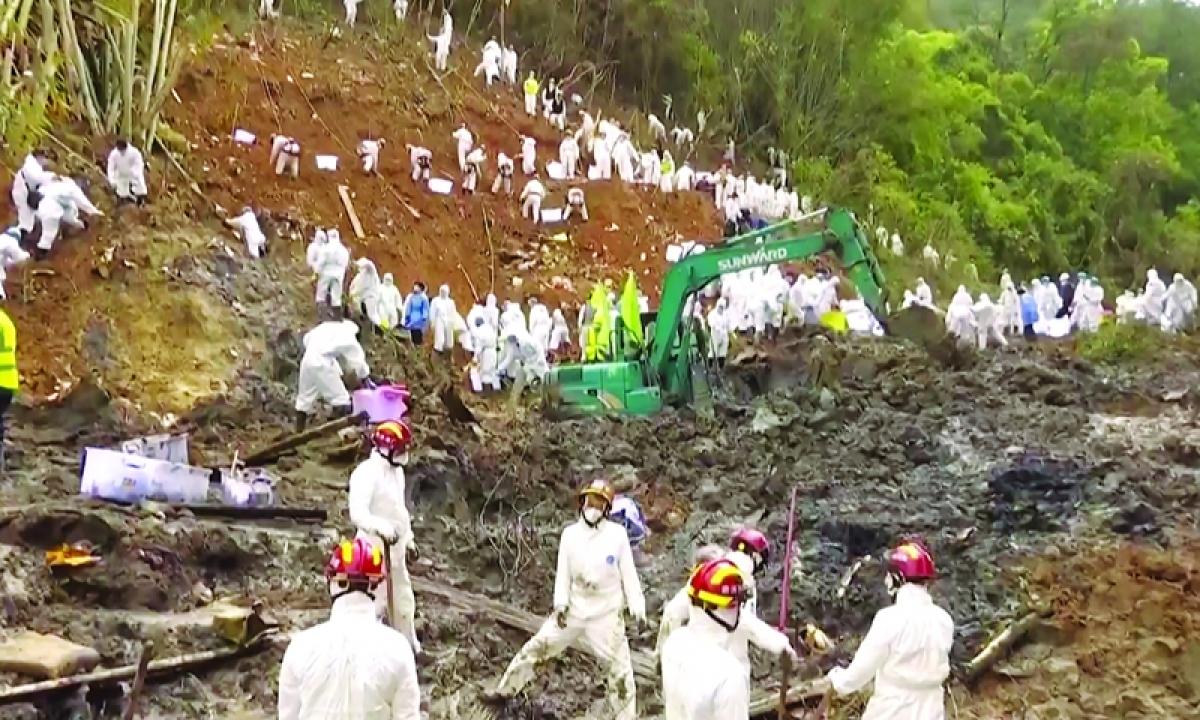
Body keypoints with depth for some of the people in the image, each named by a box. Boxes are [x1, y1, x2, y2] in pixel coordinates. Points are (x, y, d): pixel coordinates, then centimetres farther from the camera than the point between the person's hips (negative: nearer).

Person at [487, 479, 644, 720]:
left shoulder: (617, 534, -11)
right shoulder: (570, 533, -4)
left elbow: (628, 573, -6)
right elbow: (563, 572, 0)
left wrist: (637, 606, -8)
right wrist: (560, 604, -9)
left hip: (606, 615, -2)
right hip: (573, 610, 3)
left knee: (620, 666, 1)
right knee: (536, 648, 10)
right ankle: (506, 689, 29)